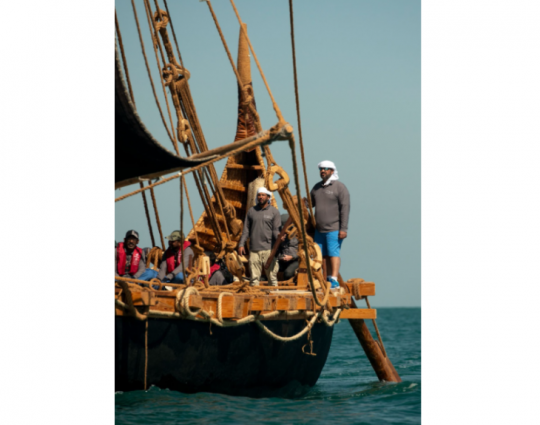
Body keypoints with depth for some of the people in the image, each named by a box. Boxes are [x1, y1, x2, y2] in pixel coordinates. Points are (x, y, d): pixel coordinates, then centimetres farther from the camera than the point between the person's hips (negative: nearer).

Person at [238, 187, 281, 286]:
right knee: (254, 276, 2)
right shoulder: (252, 211, 13)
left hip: (268, 249, -3)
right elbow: (246, 229, 14)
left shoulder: (274, 211, 5)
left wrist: (278, 235, -22)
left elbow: (276, 229, 0)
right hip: (254, 249, 3)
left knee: (272, 273, -3)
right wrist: (241, 244, 6)